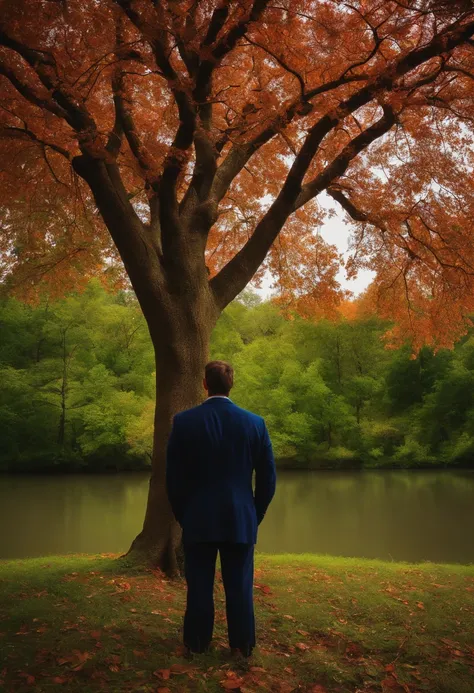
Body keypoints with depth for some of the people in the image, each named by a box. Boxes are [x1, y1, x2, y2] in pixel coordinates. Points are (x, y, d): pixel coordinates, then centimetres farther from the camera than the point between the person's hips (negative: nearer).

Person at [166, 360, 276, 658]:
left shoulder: (184, 421, -7)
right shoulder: (255, 423, -5)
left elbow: (173, 477, -2)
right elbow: (268, 477, 0)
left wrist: (182, 516, 10)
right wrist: (256, 515, 12)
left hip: (198, 519, 0)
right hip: (241, 520, 1)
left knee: (199, 585, 12)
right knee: (240, 586, 11)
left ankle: (197, 643, 23)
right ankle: (242, 645, 21)